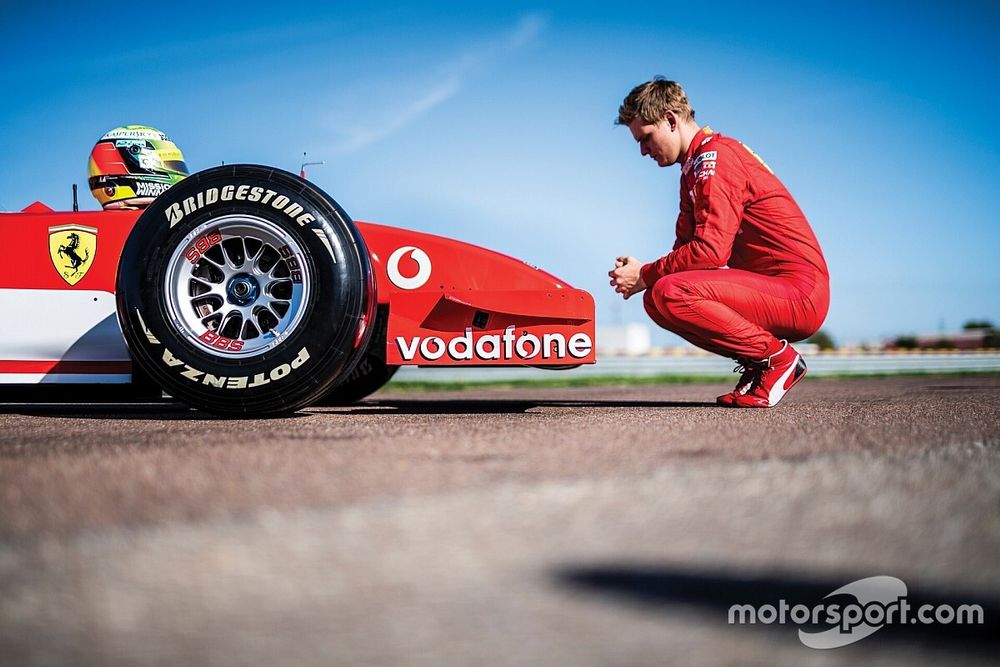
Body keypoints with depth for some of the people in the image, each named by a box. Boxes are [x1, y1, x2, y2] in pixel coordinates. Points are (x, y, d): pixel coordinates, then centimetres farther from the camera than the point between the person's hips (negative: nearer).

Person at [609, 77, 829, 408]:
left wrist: (645, 275, -13)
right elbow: (686, 246, 16)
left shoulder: (715, 157, -13)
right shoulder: (695, 166, 19)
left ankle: (778, 358, -12)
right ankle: (756, 362, 7)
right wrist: (644, 275, -3)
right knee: (657, 300, 10)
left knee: (669, 294, -26)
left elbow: (711, 250, -23)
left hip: (800, 294, -10)